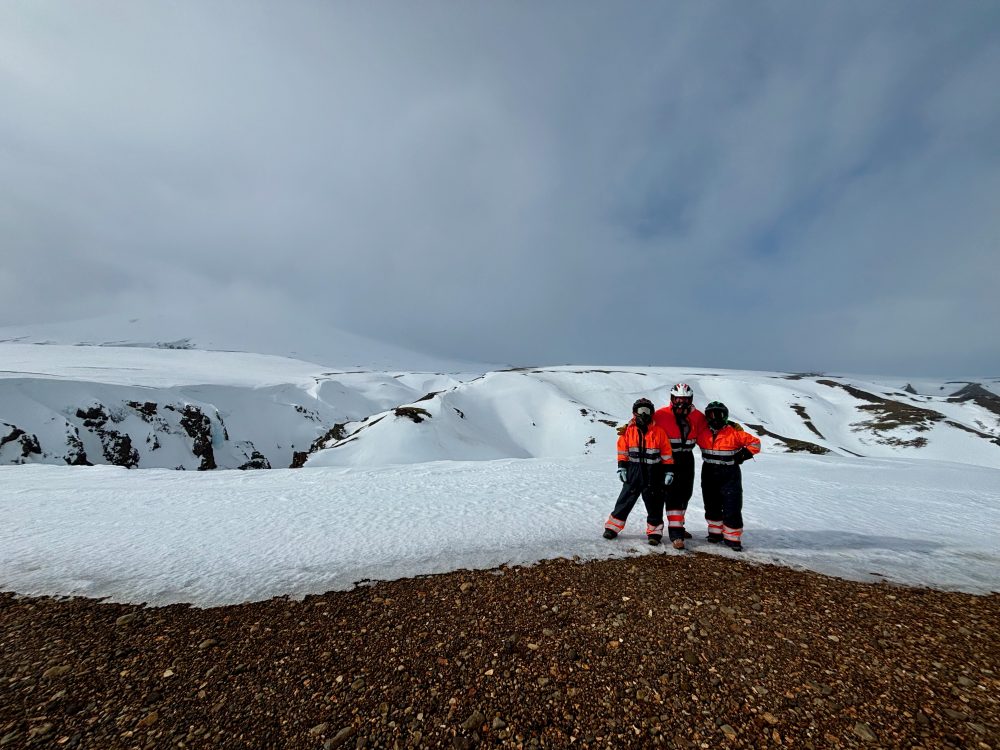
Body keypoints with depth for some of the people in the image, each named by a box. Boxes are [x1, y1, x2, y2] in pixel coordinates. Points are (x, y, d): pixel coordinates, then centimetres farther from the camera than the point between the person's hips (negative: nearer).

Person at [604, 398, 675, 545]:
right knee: (625, 500, 7)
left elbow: (667, 454, 0)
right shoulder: (628, 431, -3)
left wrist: (669, 472, -2)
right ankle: (612, 527, 18)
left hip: (653, 475, 0)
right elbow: (623, 451, 4)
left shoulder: (659, 432, -4)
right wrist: (622, 467, 0)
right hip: (633, 472, 1)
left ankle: (654, 532, 25)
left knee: (654, 504, 9)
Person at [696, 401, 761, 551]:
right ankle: (715, 533, 31)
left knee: (732, 509, -2)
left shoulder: (734, 432, -11)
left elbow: (755, 443, -1)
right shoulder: (702, 432, -2)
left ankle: (733, 538, 12)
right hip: (709, 474, 3)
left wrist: (743, 454, -11)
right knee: (712, 506, 14)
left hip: (730, 475, -3)